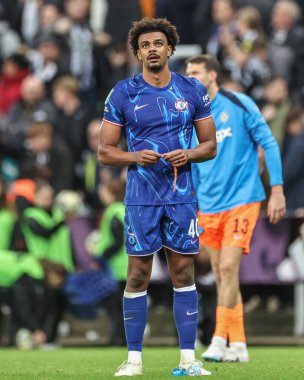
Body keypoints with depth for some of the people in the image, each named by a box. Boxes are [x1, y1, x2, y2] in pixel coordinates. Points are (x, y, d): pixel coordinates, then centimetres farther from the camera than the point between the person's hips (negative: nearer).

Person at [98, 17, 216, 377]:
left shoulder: (193, 91, 4)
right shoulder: (122, 94, -1)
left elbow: (210, 145, 9)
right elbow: (104, 151, 1)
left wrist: (188, 155, -12)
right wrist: (136, 157, -18)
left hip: (182, 196, 2)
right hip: (141, 198, -1)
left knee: (183, 273, 3)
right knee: (138, 275, 1)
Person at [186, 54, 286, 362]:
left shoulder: (239, 105, -5)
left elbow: (269, 144, -4)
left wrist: (277, 190, -9)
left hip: (241, 200, -5)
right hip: (209, 207, 5)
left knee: (228, 267, -16)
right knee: (220, 274, 4)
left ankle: (220, 340, -15)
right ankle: (238, 345, 11)